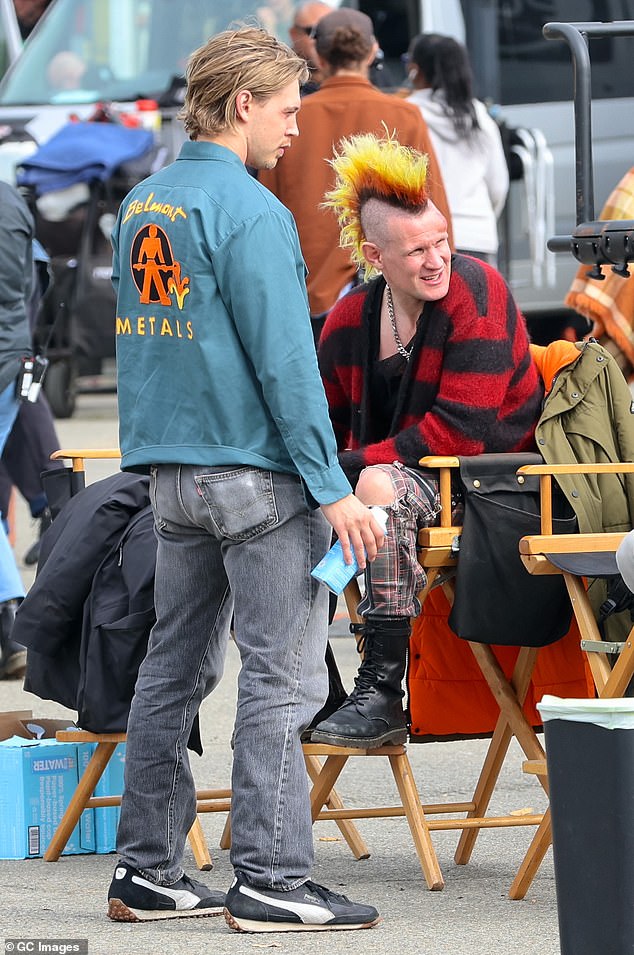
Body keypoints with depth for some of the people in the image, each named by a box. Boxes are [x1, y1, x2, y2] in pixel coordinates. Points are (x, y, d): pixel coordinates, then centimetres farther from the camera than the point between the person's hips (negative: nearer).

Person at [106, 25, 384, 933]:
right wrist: (332, 489, -15)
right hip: (256, 476, -8)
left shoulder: (139, 206, 12)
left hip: (171, 474, 8)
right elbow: (284, 361, -17)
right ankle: (271, 879, -5)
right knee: (281, 677, -4)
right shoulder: (249, 211, -14)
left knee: (174, 668, 12)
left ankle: (148, 872, 15)